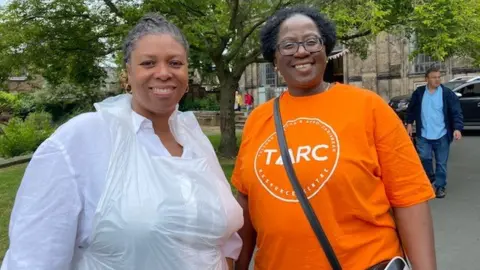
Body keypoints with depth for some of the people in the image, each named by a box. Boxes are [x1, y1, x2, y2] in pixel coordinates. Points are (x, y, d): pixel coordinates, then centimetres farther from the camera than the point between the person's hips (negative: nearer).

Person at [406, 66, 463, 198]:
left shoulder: (448, 93, -5)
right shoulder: (418, 93, 2)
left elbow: (457, 112, -8)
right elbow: (411, 109, 14)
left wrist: (457, 128, -21)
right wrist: (409, 123, 5)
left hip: (442, 135, -1)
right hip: (423, 134, 1)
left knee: (441, 163, 5)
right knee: (424, 158, -2)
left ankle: (440, 186, 19)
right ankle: (430, 177, 26)